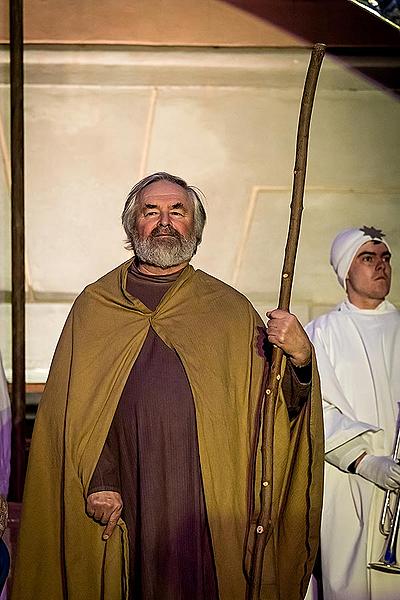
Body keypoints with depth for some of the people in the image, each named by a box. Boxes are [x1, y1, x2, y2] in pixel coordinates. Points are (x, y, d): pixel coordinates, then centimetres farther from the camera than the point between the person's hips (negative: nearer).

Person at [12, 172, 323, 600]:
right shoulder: (94, 306, 7)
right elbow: (75, 405, 3)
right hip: (123, 501, 0)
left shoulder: (230, 309, 8)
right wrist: (98, 480, -9)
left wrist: (299, 359, -18)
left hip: (209, 503, 0)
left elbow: (277, 404, 3)